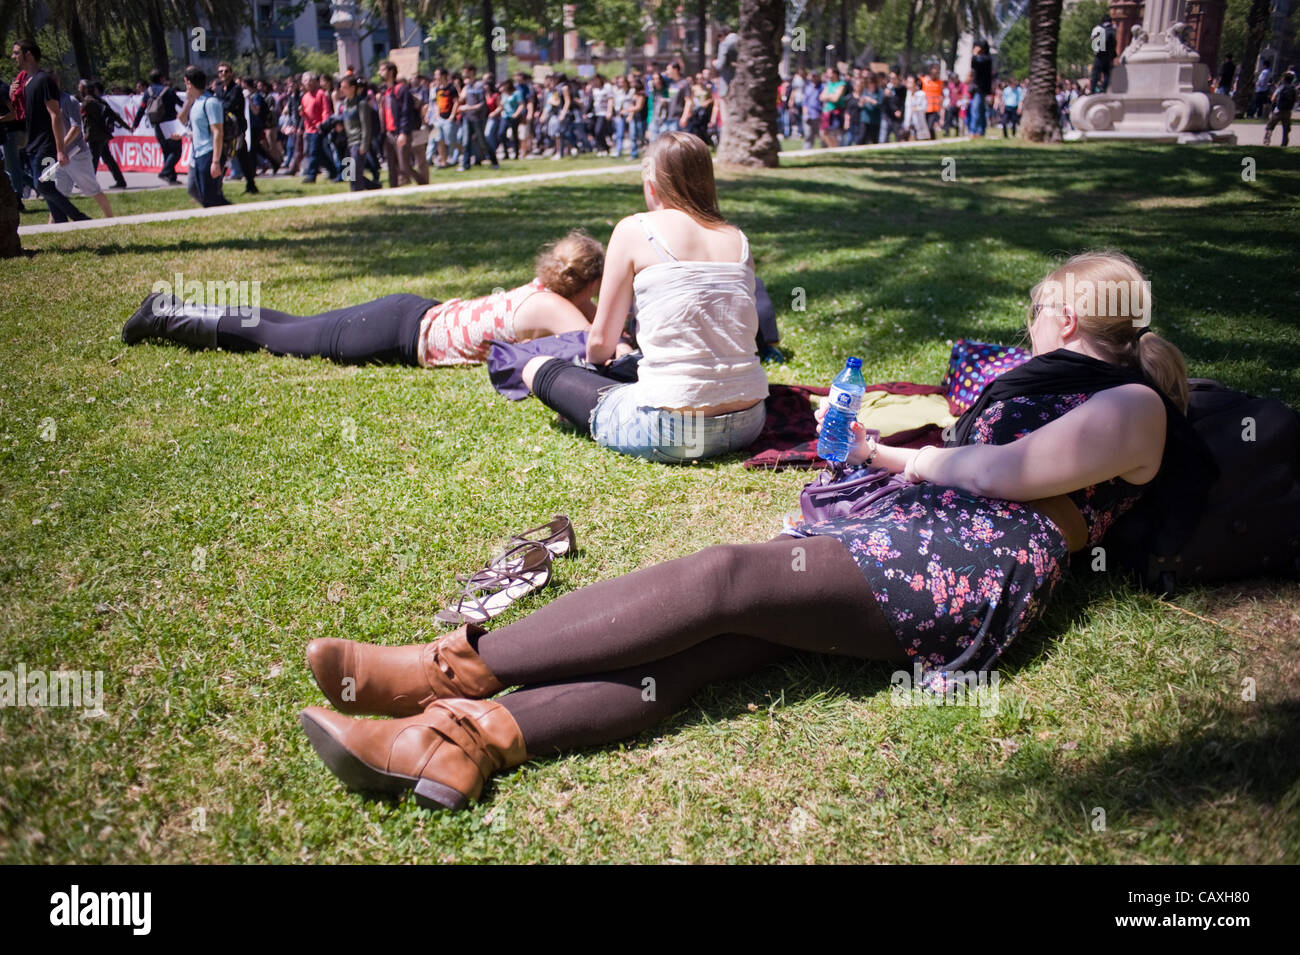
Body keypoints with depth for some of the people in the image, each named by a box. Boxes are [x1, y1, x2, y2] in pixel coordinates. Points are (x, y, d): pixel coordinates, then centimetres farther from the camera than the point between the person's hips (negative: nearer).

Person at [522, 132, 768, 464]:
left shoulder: (635, 229, -3)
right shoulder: (738, 238, 10)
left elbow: (601, 342, 0)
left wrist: (594, 358, 26)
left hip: (670, 430, -5)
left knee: (537, 368, 13)